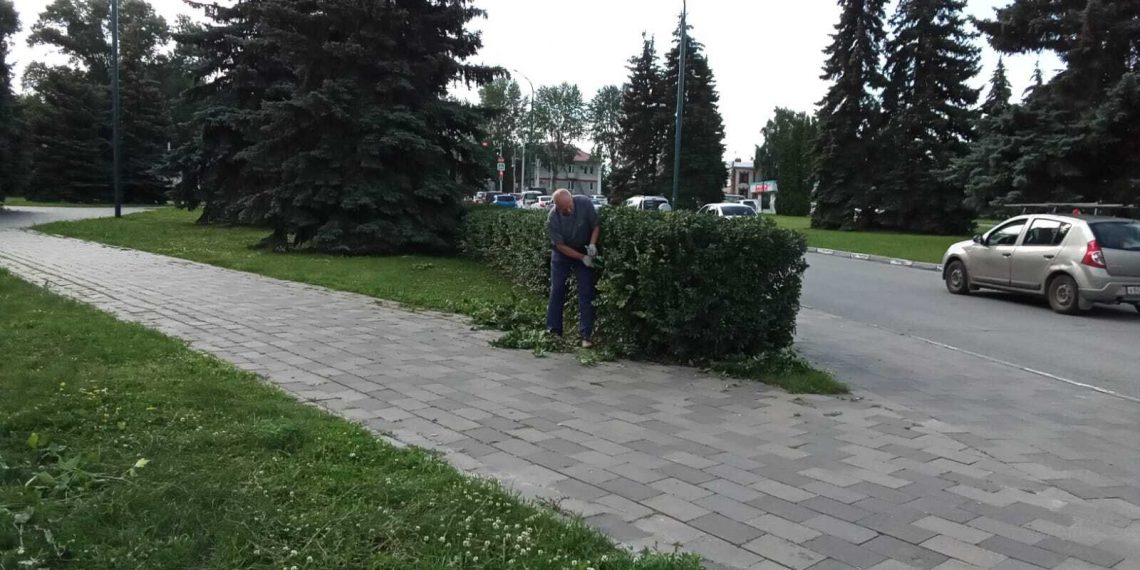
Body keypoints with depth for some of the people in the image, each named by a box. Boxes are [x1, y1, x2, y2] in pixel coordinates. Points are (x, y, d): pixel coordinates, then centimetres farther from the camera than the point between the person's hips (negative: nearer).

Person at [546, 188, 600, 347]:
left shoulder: (585, 203, -24)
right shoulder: (552, 219, -25)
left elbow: (596, 225, -11)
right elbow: (561, 245, -19)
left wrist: (592, 244, -28)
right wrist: (582, 258, -24)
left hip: (585, 251, 0)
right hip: (562, 253, 0)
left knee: (586, 293, -5)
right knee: (557, 291, 2)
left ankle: (586, 335, -3)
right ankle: (553, 331, 14)